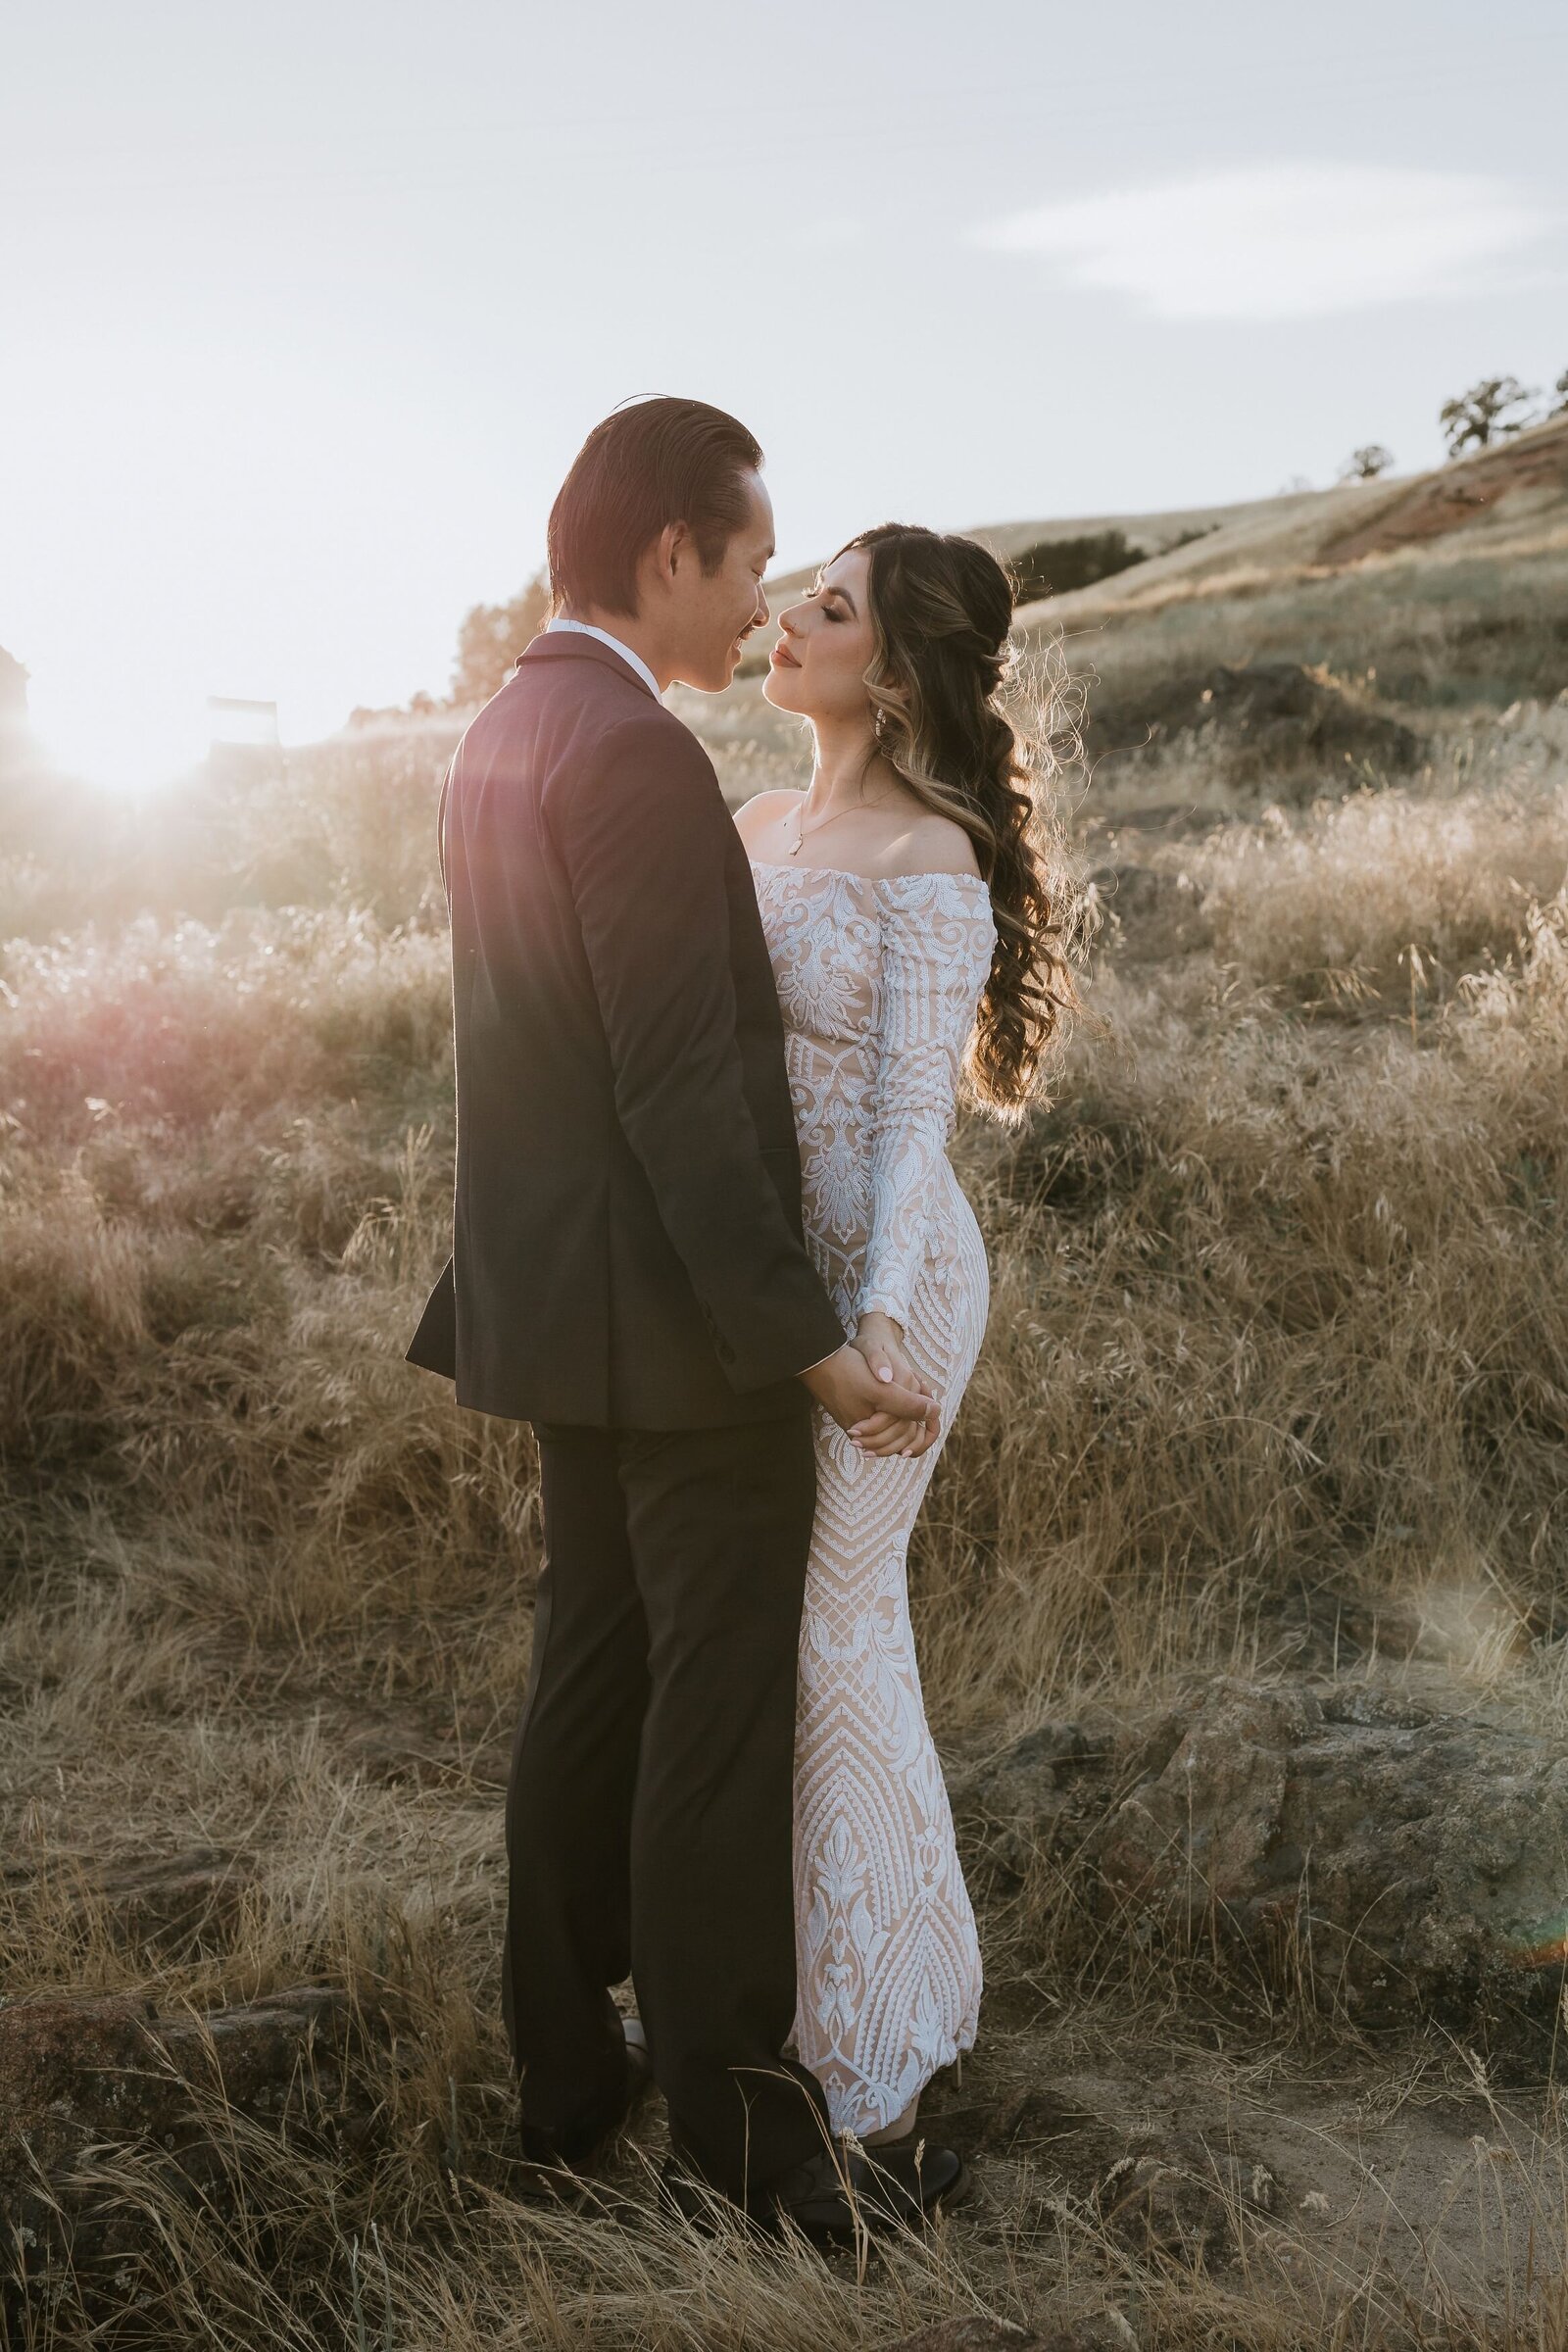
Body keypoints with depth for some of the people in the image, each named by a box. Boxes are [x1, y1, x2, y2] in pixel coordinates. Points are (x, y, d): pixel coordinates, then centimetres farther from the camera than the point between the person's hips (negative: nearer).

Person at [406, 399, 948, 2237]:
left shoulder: (497, 741, 12)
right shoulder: (634, 755, -19)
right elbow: (680, 1089, -24)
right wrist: (808, 1338, -22)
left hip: (562, 1307, 10)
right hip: (683, 1322, -9)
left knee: (589, 1680, 16)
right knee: (719, 1713, 2)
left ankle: (567, 2069, 28)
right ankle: (734, 2114, 15)